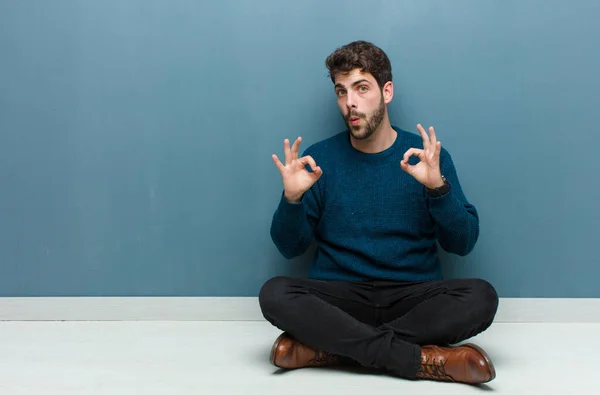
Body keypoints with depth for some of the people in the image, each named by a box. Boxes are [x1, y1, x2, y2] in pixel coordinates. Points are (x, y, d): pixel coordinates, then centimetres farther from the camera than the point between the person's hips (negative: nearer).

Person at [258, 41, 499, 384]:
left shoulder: (427, 156, 4)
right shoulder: (320, 158, 4)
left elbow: (463, 243, -1)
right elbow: (290, 248, 5)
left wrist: (437, 186, -17)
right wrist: (292, 198, -14)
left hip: (415, 296, 0)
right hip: (338, 297, 0)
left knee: (481, 297, -27)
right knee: (275, 294, -28)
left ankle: (330, 346, -24)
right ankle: (424, 360, -28)